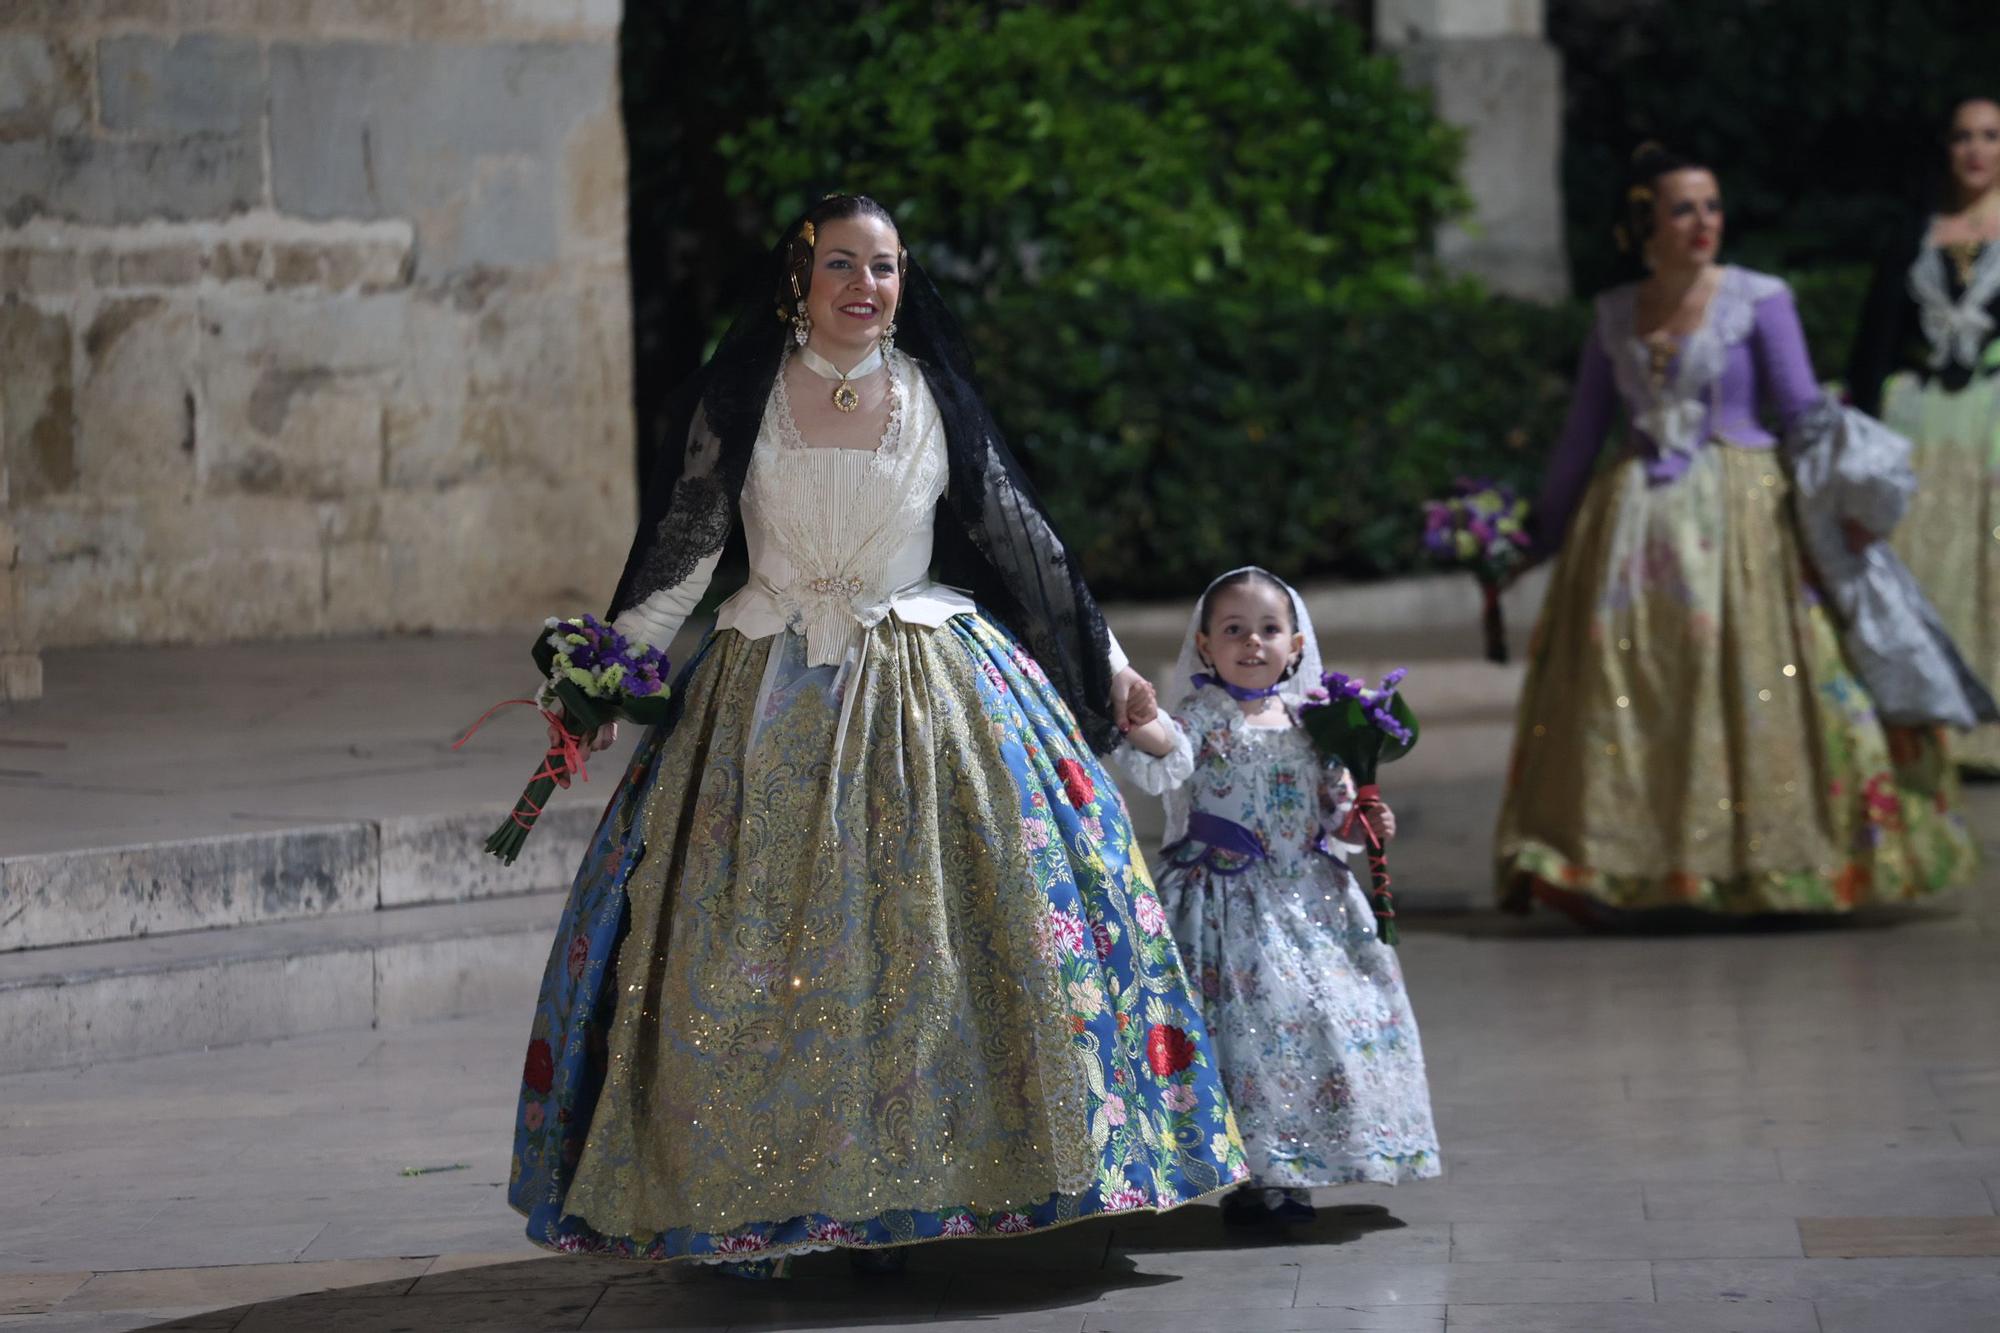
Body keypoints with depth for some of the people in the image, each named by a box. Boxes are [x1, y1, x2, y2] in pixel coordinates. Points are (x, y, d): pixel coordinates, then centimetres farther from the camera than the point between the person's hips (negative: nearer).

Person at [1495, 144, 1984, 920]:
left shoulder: (1759, 301, 1)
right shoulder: (1614, 316, 11)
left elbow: (1805, 415, -1)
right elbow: (1582, 434, 19)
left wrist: (1840, 498, -15)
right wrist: (1538, 538, 21)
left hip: (1741, 514, -3)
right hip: (1634, 523, 3)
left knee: (1752, 684, -9)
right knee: (1614, 679, -3)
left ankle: (1761, 869, -4)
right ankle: (1596, 869, -1)